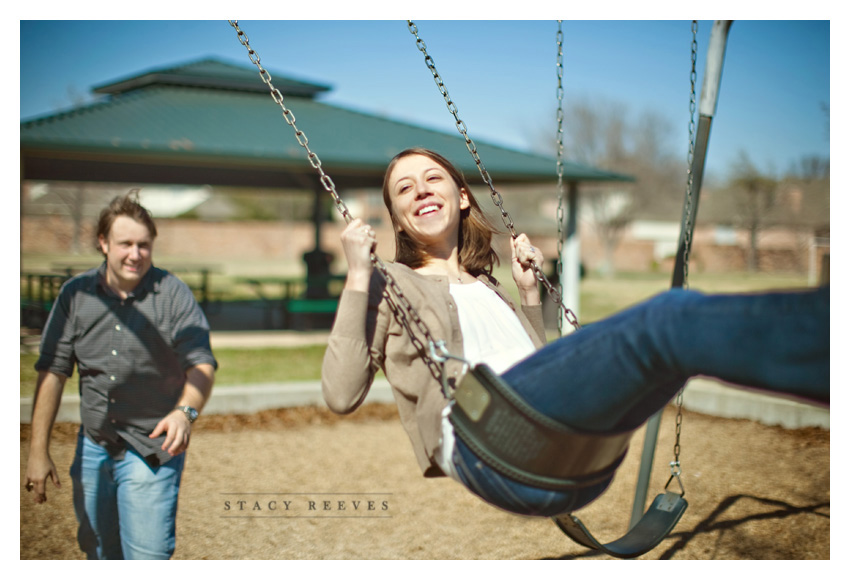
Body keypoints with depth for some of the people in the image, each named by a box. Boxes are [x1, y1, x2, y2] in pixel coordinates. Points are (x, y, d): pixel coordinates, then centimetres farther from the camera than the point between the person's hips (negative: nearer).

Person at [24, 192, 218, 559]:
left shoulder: (173, 294, -8)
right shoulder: (76, 294, 1)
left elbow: (202, 364, -12)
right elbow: (52, 371, 3)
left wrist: (185, 411, -33)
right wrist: (38, 450, 1)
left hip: (151, 450, -4)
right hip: (92, 446, 4)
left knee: (147, 561, -8)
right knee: (98, 554, 17)